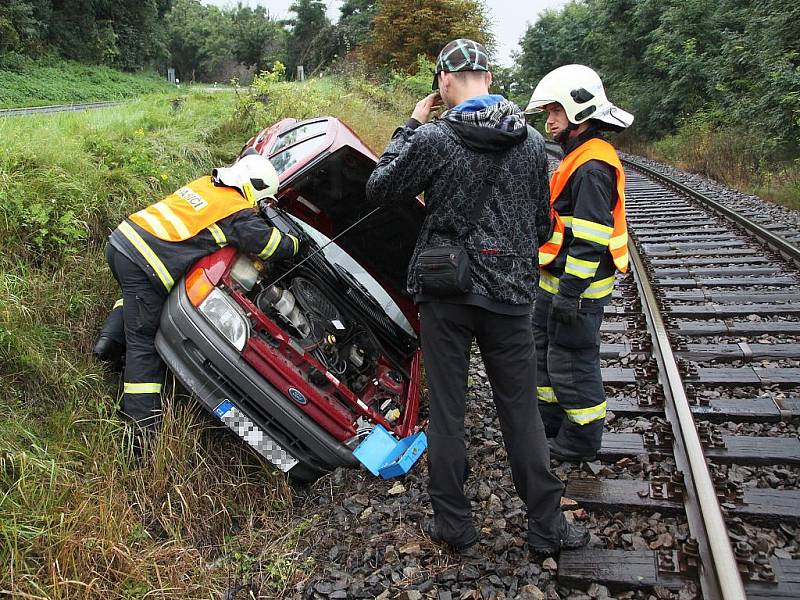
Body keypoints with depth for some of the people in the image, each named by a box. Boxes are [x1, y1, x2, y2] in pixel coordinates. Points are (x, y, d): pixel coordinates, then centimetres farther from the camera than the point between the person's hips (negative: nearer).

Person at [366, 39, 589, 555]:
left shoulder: (432, 139, -10)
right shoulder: (532, 141, 2)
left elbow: (380, 189, 2)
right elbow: (541, 218, 11)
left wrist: (411, 125, 8)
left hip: (445, 292, -2)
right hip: (511, 294, 3)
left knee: (447, 410, 10)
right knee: (521, 411, 12)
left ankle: (454, 524, 22)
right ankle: (548, 526, 21)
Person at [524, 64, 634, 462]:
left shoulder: (592, 167, -21)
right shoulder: (579, 157, 14)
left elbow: (590, 239, -25)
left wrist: (569, 293, -25)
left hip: (575, 287, -11)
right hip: (555, 281, 11)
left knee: (571, 363, 2)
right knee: (544, 351, 21)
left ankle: (581, 441, 19)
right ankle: (551, 422, 38)